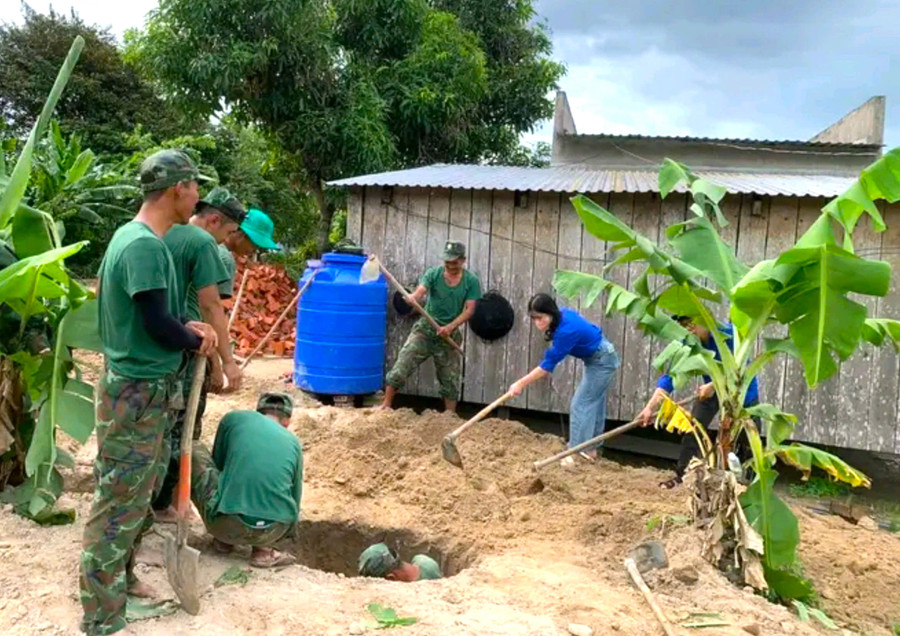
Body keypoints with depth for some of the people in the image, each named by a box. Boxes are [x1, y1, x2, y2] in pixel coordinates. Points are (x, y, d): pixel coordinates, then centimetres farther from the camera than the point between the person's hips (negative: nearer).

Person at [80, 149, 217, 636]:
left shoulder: (132, 235, 10)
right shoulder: (145, 245, -22)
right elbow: (157, 325, -22)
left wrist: (187, 327, 6)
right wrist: (196, 341, -4)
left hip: (142, 388, 10)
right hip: (137, 393, -10)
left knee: (136, 496, 21)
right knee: (118, 504, -1)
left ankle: (121, 578, 37)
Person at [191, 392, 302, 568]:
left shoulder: (234, 418, 12)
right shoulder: (293, 441, 18)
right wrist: (288, 531, 47)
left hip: (226, 525, -2)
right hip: (273, 532, 2)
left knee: (195, 452, 19)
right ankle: (263, 549, 11)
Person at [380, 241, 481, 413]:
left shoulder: (471, 281, -3)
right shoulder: (433, 274, -3)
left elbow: (469, 309, -8)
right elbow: (419, 292, -16)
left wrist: (450, 327, -21)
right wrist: (411, 299, -40)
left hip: (450, 333, 1)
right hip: (425, 328, -1)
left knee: (451, 379, 8)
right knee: (402, 366, -10)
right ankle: (386, 405, 1)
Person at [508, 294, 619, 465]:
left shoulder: (566, 330, -34)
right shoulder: (563, 314, -10)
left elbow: (549, 363, -30)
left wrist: (521, 383, -27)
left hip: (602, 362, -9)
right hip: (599, 359, 9)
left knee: (580, 405, -8)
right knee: (593, 404, 16)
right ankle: (590, 449, 27)